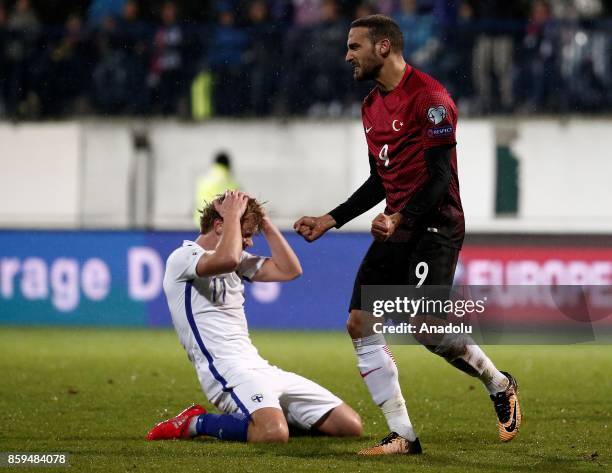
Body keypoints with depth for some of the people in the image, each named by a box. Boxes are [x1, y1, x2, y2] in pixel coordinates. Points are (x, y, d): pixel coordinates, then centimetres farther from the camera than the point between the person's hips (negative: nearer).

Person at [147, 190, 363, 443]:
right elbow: (226, 259, -26)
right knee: (273, 434, -37)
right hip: (226, 370, -9)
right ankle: (196, 423, -11)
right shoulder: (182, 258, -5)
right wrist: (233, 215, -10)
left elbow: (290, 270, 20)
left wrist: (265, 222, 15)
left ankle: (269, 413, 15)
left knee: (350, 425, -1)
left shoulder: (239, 261, 22)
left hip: (259, 367, 9)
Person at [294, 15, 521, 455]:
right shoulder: (372, 106, 16)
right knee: (360, 324, -3)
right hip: (396, 227, 9)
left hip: (435, 226, -9)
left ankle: (500, 385, 7)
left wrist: (400, 218, -29)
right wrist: (330, 220, 17)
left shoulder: (429, 97, -12)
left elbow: (441, 175, -17)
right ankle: (404, 435, 0)